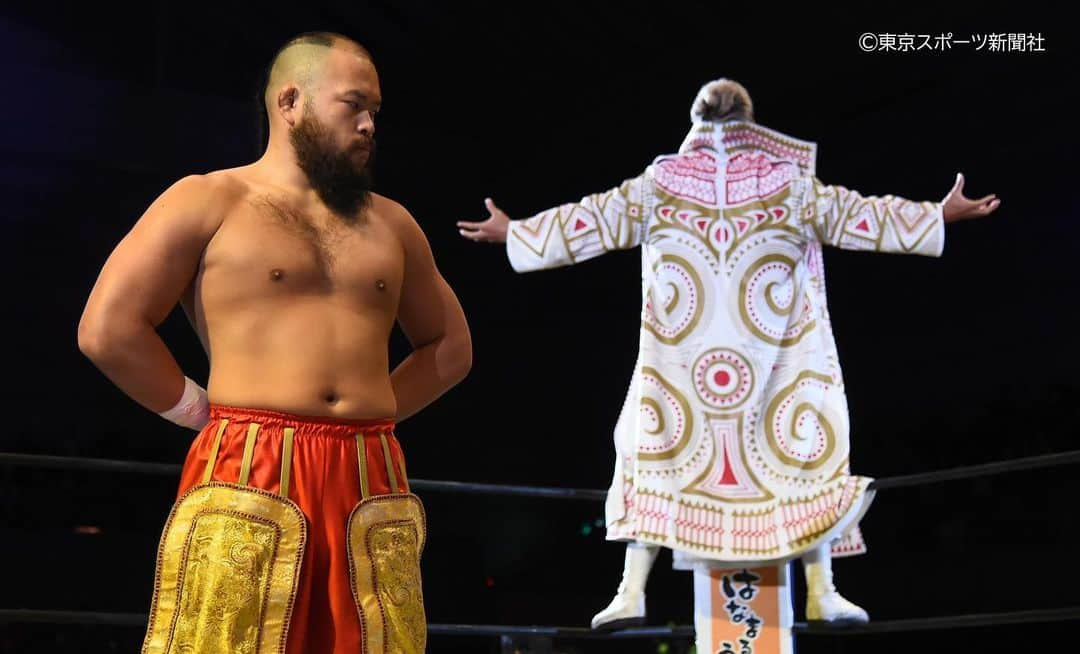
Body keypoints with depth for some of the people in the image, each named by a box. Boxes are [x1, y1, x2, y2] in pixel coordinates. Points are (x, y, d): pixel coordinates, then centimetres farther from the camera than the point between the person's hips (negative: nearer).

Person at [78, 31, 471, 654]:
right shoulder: (208, 201, 3)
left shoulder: (391, 222, 17)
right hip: (249, 481, -4)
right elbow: (108, 327, -3)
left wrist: (371, 414, 14)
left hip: (374, 485, 4)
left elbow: (450, 344, 26)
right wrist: (207, 412, 0)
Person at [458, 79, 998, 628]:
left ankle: (632, 592, -3)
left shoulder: (660, 181, 5)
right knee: (802, 452, 7)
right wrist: (940, 215, 18)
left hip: (679, 358, 1)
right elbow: (853, 216, 8)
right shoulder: (789, 180, 3)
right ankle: (821, 591, 3)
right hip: (773, 358, -1)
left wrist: (512, 233, 21)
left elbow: (593, 221, 10)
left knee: (656, 451, 6)